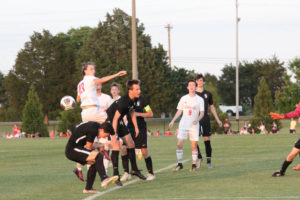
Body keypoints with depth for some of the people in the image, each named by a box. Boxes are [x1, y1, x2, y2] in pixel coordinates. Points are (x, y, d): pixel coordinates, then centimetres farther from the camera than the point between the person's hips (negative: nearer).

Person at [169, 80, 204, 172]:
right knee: (179, 144, -7)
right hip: (183, 125, 1)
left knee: (194, 146, -2)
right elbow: (179, 111, 13)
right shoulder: (184, 98, 7)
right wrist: (173, 121, 4)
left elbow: (202, 113, -2)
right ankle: (179, 164, 1)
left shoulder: (200, 99, 2)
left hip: (194, 126, -1)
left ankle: (194, 165, 9)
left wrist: (197, 119, -21)